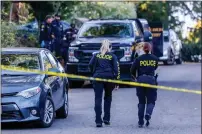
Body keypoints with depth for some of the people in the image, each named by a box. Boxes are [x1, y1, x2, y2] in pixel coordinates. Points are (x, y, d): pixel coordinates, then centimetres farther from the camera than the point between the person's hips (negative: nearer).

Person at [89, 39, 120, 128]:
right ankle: (106, 119, 15)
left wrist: (94, 74, 11)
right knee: (108, 98, 18)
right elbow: (116, 69, 1)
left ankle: (98, 121, -12)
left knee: (98, 99, -3)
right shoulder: (113, 56, 8)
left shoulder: (96, 55, 11)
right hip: (109, 78, 0)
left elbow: (90, 65, -1)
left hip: (98, 77, 0)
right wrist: (117, 81, 2)